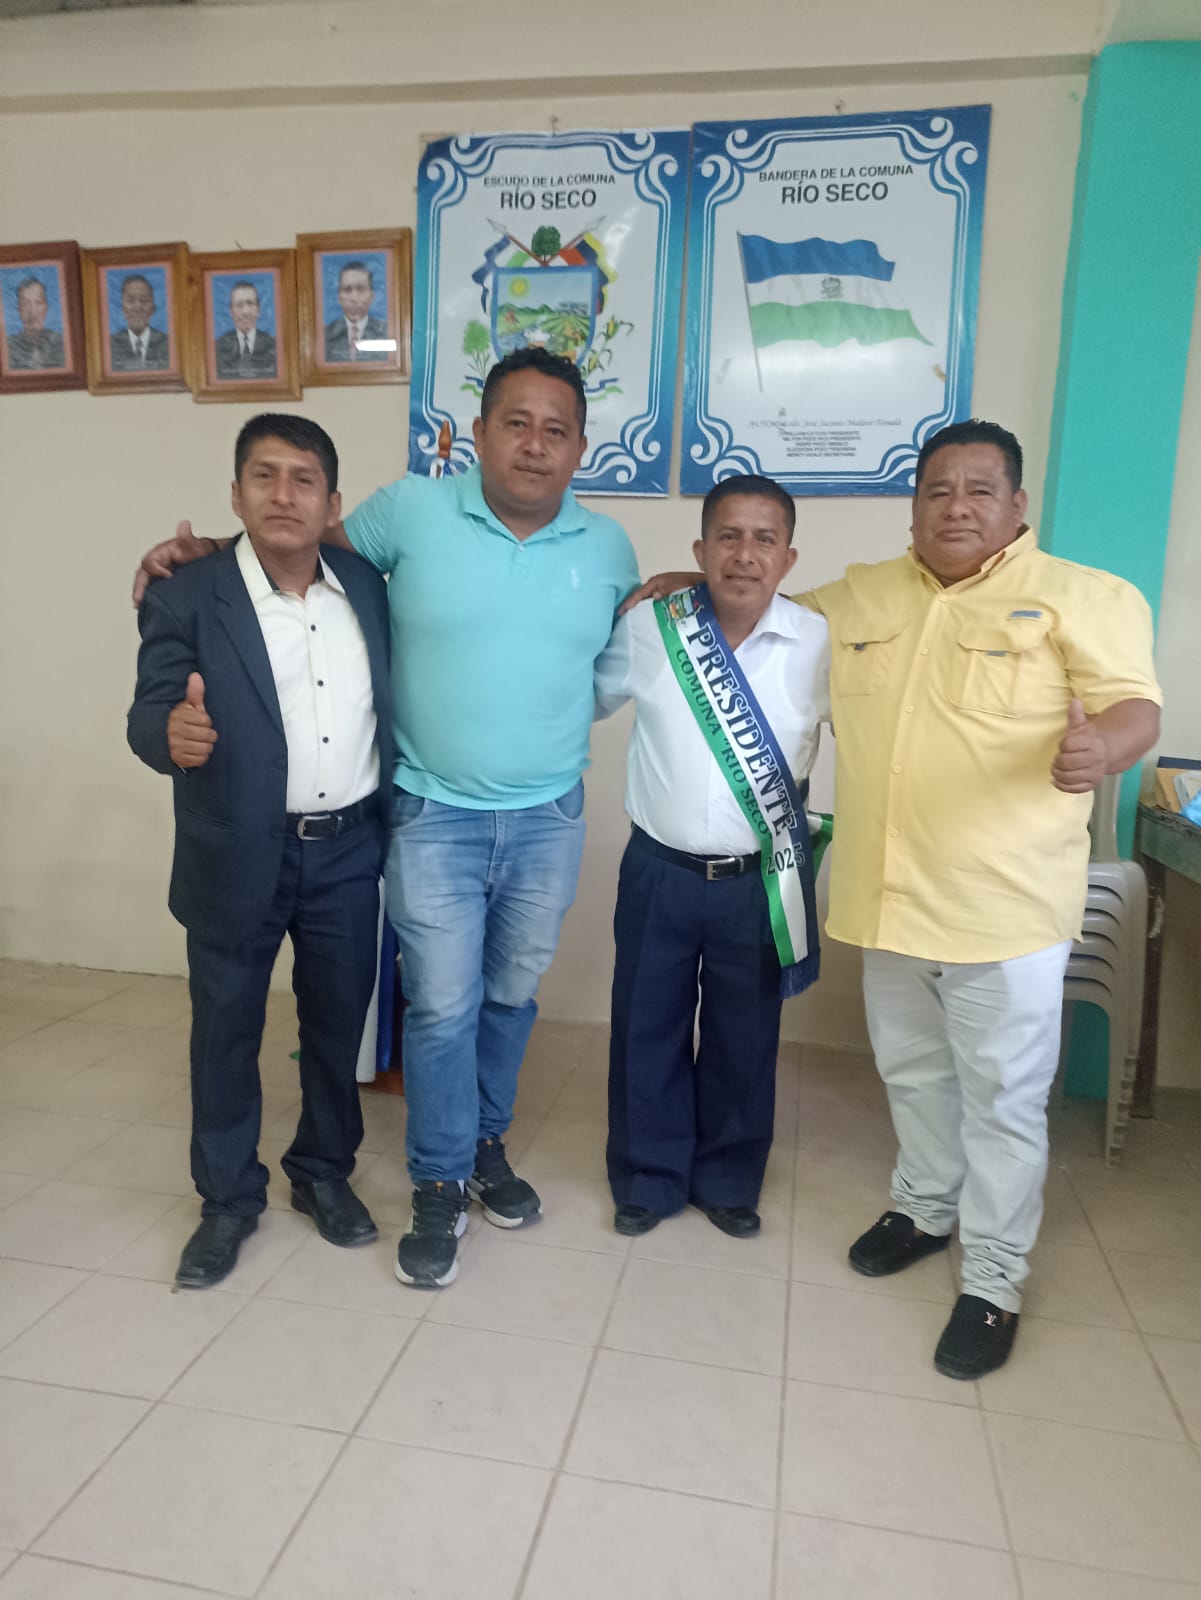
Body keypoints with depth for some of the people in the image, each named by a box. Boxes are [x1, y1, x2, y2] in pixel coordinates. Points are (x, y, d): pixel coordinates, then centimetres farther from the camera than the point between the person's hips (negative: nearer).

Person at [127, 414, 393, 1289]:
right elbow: (148, 714, -16)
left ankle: (325, 1171, 38)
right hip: (238, 857, -2)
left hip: (347, 852, 3)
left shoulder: (367, 586, 2)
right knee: (225, 1031, 12)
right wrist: (173, 733, -39)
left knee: (339, 1022, 15)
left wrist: (394, 822, 5)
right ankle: (228, 1199, 33)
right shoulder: (186, 599, -9)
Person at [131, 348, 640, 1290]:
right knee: (443, 1006, 1)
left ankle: (487, 1144, 39)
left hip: (550, 818, 3)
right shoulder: (412, 511, -6)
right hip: (435, 815, -2)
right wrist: (208, 553, -1)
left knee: (512, 995, 16)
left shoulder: (608, 547, 2)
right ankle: (441, 1186, 24)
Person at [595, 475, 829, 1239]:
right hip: (658, 872, 1)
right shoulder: (646, 628, -6)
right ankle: (648, 1178, 34)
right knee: (645, 1030, 13)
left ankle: (729, 1181, 37)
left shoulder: (821, 643, -9)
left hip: (761, 882, 0)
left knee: (745, 1039, 15)